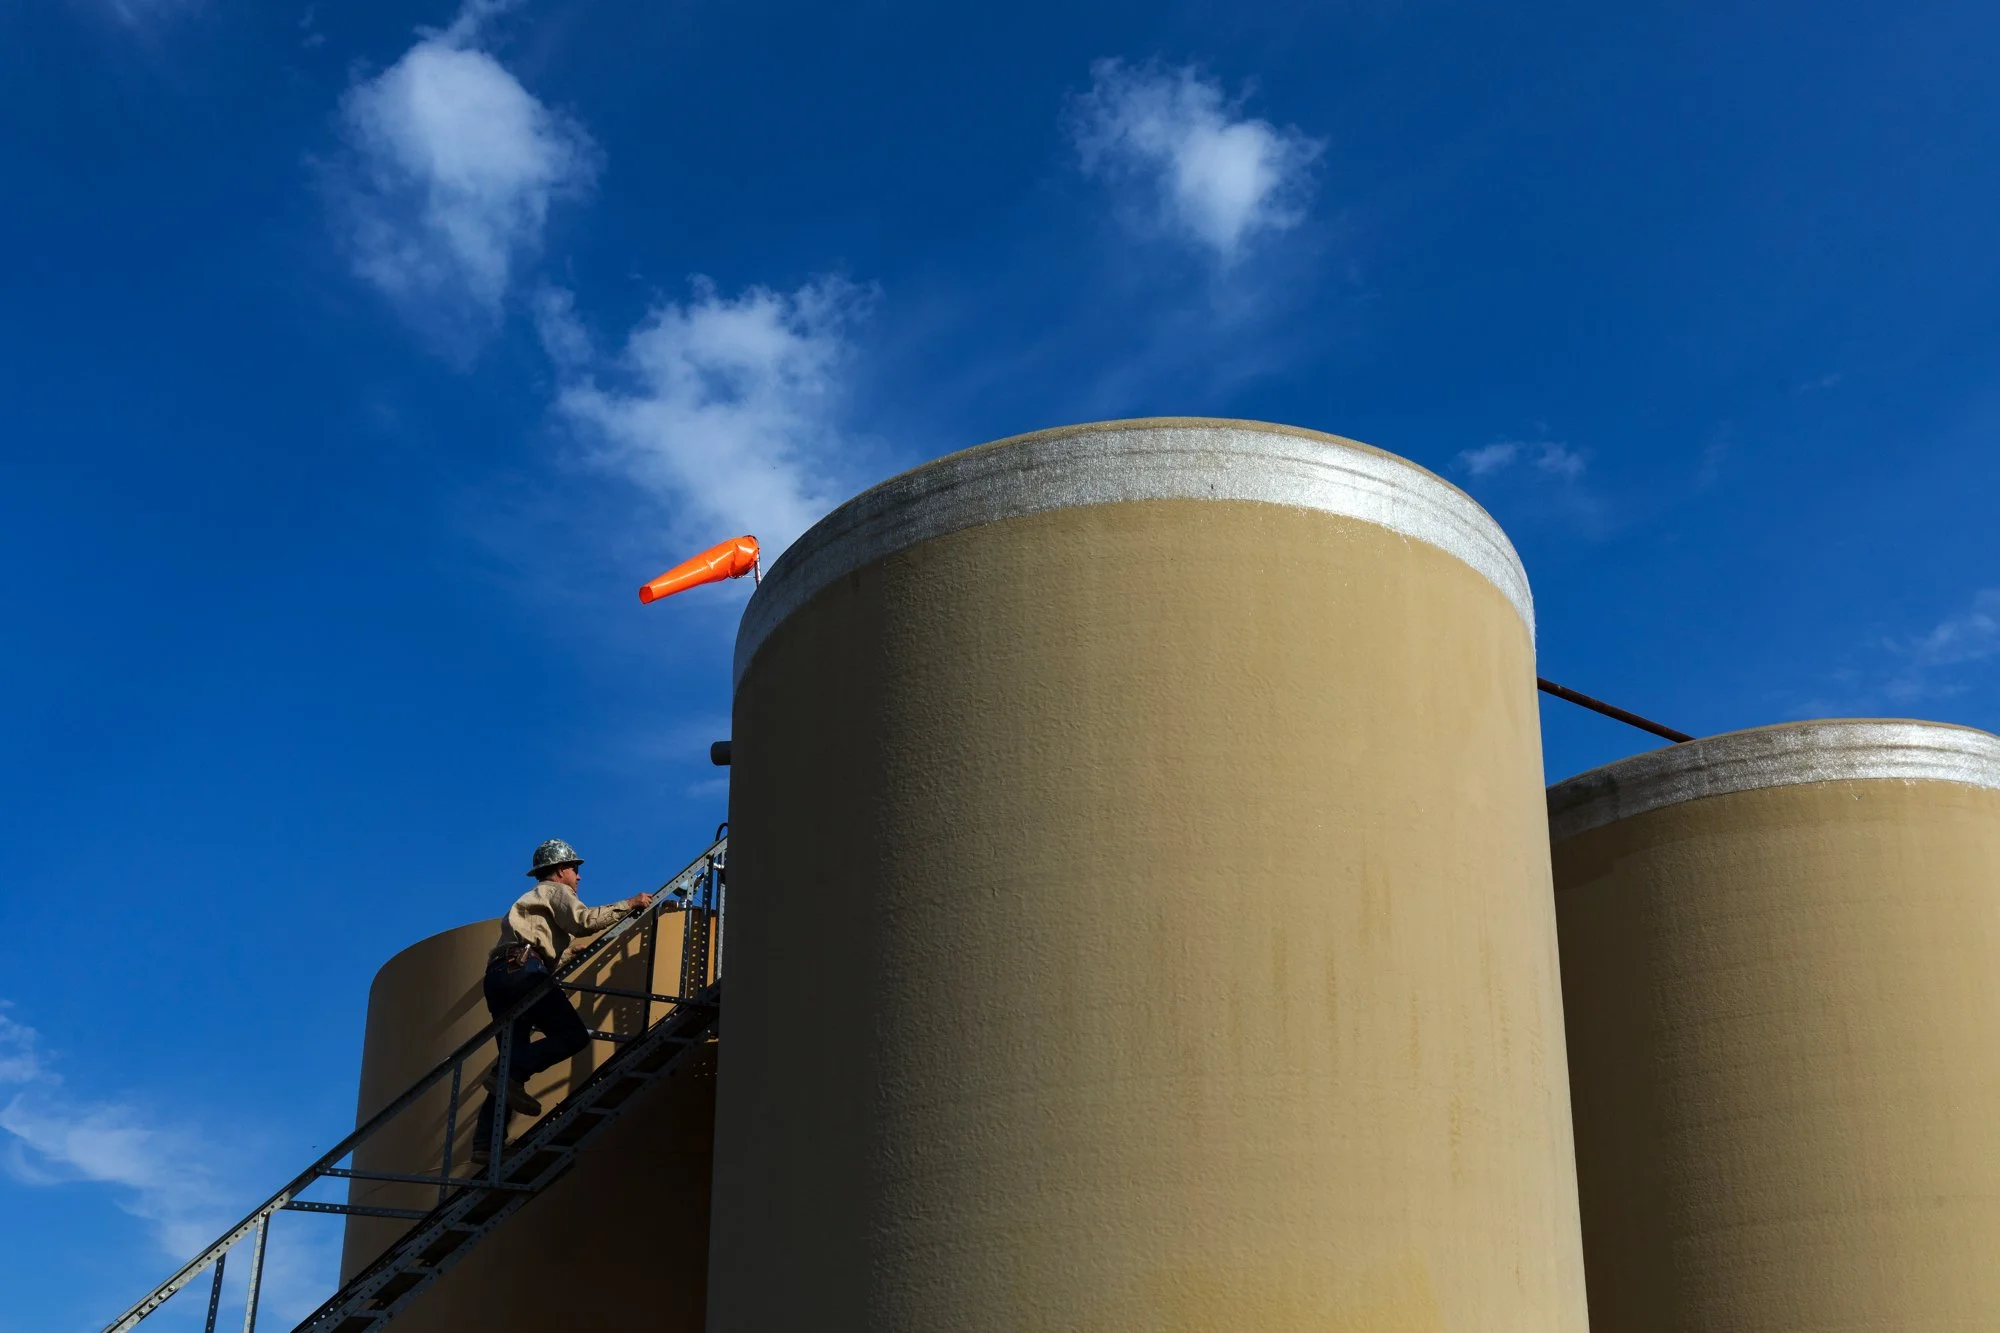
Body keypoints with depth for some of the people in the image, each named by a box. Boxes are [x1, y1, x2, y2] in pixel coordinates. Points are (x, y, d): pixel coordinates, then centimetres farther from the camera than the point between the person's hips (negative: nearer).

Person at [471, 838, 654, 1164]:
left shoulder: (533, 899, 38)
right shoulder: (555, 891, 12)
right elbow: (584, 920, -7)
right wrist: (628, 904, -1)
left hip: (497, 976, 9)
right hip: (523, 969, -9)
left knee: (516, 1056, 4)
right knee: (574, 1034, -11)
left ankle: (486, 1143, -8)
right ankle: (511, 1075, -27)